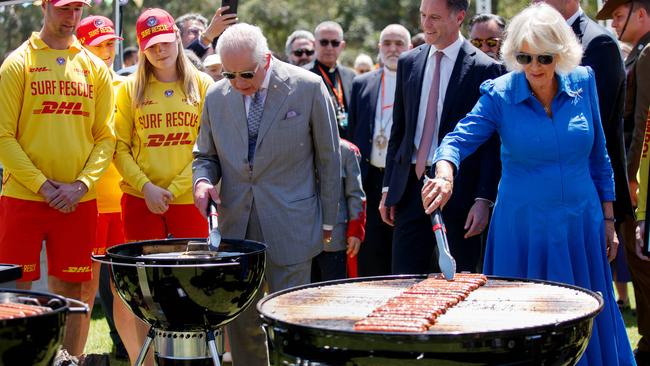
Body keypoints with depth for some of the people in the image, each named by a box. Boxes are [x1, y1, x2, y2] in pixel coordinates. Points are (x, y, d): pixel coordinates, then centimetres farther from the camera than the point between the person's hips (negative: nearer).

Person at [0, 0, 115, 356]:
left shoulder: (95, 68, 9)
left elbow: (105, 137, 7)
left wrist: (81, 184, -9)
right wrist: (43, 186, -13)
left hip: (79, 201, 3)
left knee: (71, 289, 5)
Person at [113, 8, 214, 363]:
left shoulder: (202, 85, 5)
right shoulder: (131, 88, 6)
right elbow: (120, 147, 3)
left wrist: (176, 188, -9)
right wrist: (146, 187, -10)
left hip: (188, 199, 0)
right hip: (141, 200, 0)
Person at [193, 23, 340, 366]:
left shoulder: (308, 88, -5)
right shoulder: (216, 96, 5)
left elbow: (328, 157, 1)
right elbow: (205, 154, 17)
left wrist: (327, 220, 4)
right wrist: (203, 180, -6)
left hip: (289, 229, -3)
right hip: (236, 227, 4)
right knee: (240, 321, 7)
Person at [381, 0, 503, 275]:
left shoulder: (484, 69, -5)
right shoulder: (408, 62, 11)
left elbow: (491, 143, -6)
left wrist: (484, 199, -13)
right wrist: (388, 186, 9)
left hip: (459, 191, -4)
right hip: (410, 187, 5)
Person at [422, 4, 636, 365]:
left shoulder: (583, 83, -1)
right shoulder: (500, 94, -8)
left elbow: (599, 157, 7)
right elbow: (459, 139, -16)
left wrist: (608, 218, 8)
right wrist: (445, 176, -38)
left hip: (581, 226, 2)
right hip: (523, 230, -2)